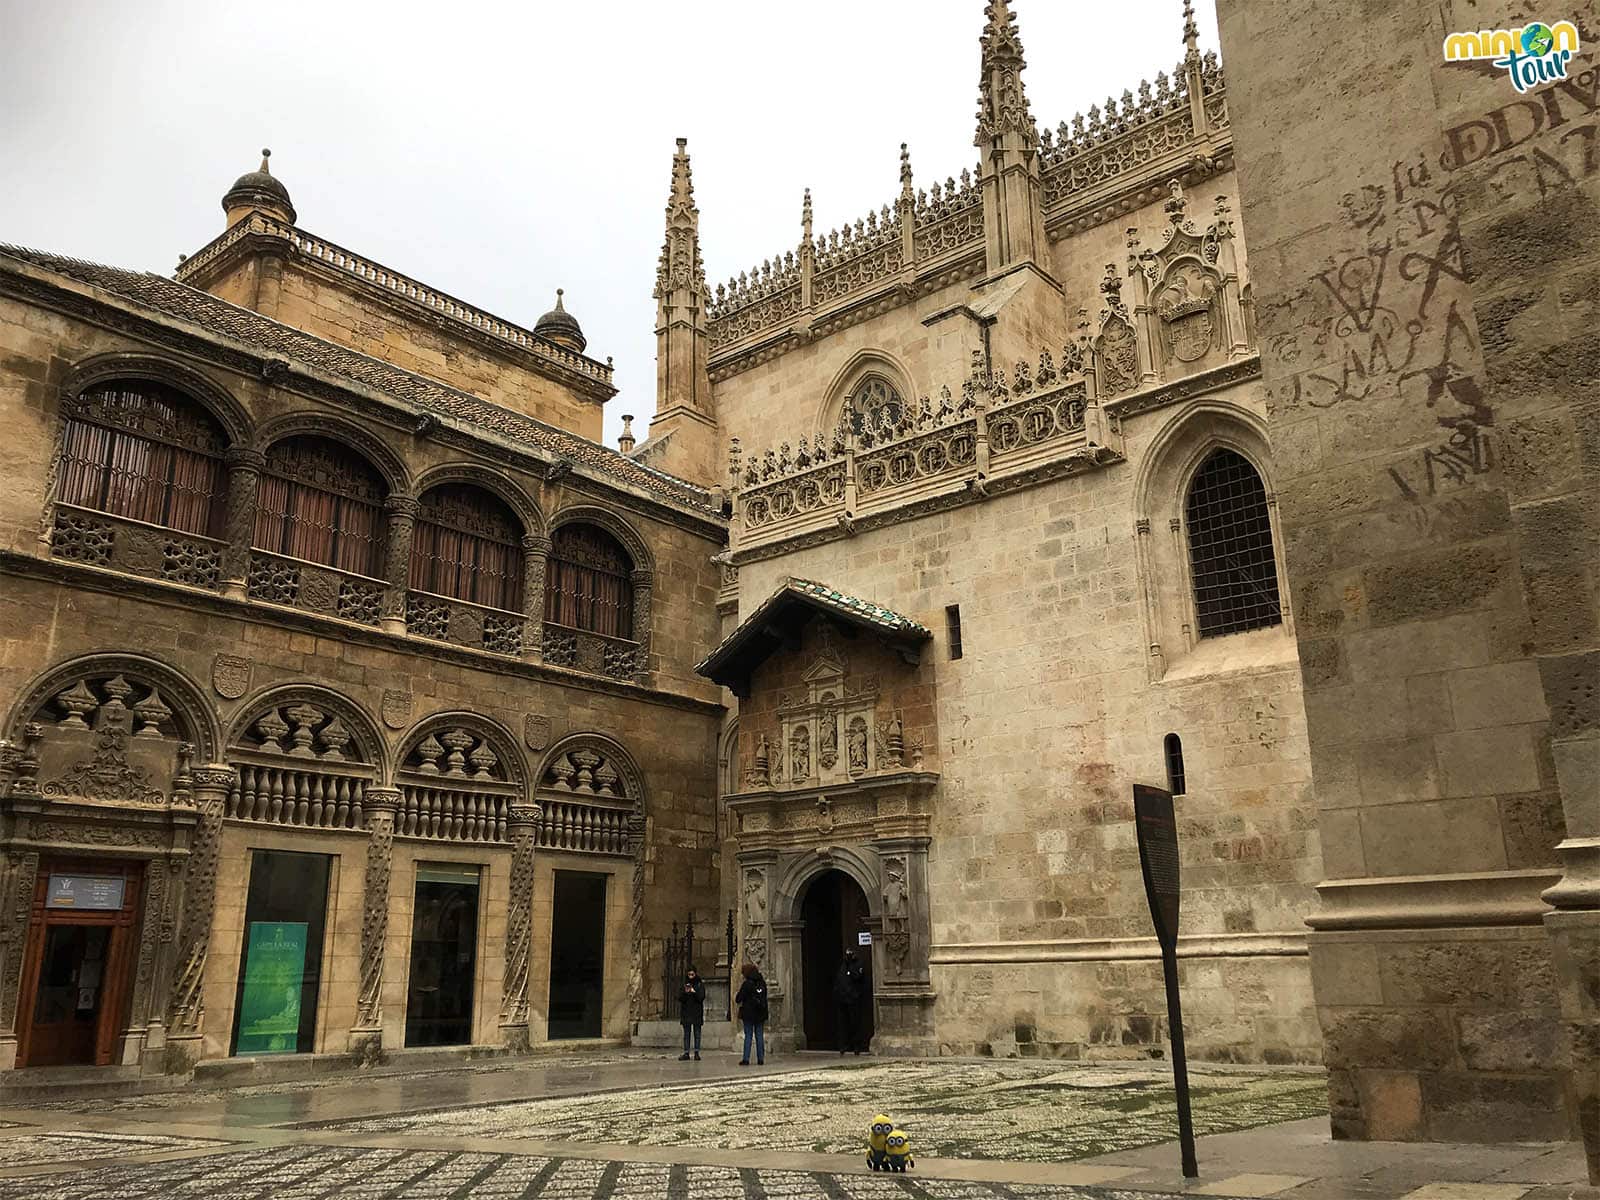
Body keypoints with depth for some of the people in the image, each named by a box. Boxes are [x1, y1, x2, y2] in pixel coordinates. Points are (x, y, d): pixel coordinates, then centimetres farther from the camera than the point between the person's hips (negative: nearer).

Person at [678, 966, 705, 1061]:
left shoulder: (700, 984, 2)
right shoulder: (684, 984, 8)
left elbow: (702, 997, -8)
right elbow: (680, 998, 2)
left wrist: (694, 992, -22)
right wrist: (685, 992, -16)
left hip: (697, 1012, -2)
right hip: (686, 1012, 2)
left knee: (697, 1033, 0)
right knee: (686, 1034, 2)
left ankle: (697, 1053, 3)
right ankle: (686, 1053, 4)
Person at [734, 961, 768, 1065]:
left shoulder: (746, 984, -13)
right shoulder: (763, 983, 5)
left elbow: (738, 999, -12)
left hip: (749, 1014, -5)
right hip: (760, 1014, 5)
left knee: (748, 1036, 0)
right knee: (760, 1036, 7)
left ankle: (746, 1059, -2)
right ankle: (760, 1059, 6)